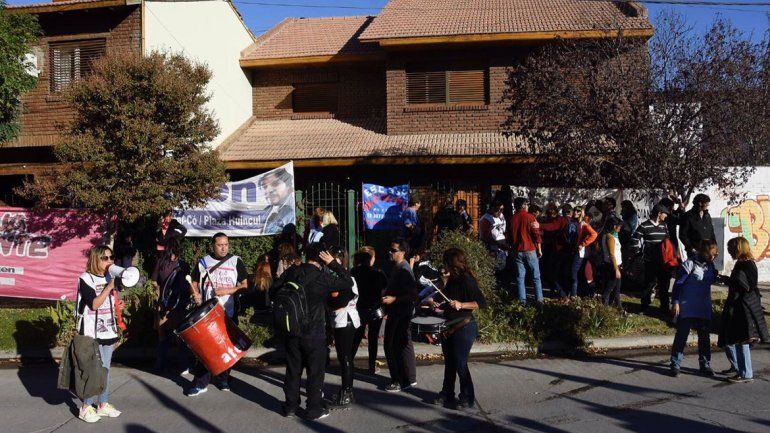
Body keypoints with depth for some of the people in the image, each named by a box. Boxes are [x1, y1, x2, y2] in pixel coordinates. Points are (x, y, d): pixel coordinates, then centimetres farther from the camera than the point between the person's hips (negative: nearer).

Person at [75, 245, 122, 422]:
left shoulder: (110, 278, 10)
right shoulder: (86, 278, -8)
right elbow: (94, 303, -18)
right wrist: (109, 286, -21)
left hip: (108, 332, 6)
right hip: (92, 333, -6)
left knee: (105, 370, 11)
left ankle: (103, 405, 19)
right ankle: (86, 407, 8)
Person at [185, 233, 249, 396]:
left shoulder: (236, 262, 1)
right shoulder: (203, 262, 7)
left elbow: (245, 286, -2)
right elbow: (194, 283, 15)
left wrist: (228, 291, -16)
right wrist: (196, 294, -6)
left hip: (229, 313, -1)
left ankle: (224, 379, 23)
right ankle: (201, 382, 6)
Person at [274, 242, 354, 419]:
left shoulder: (291, 271, -2)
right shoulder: (323, 277, -16)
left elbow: (274, 290, 5)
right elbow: (349, 283, -7)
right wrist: (333, 264, -8)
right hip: (314, 333, -4)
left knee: (293, 370, 16)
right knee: (315, 372, 9)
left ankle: (290, 407, 25)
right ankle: (314, 409, 17)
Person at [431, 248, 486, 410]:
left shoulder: (467, 280, -18)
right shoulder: (452, 279, 9)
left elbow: (482, 302, -21)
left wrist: (461, 305, -28)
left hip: (464, 327, -9)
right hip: (450, 327, 9)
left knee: (460, 363, -3)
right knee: (449, 362, 16)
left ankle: (467, 398, 11)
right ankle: (447, 393, 28)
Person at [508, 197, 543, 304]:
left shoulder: (512, 219, 3)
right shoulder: (529, 217, -7)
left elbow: (509, 235, 11)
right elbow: (536, 234, -9)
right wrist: (539, 249, 0)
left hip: (517, 251, 3)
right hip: (530, 250, -3)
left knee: (520, 277, 6)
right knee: (536, 277, 6)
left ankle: (522, 300, 5)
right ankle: (539, 299, 5)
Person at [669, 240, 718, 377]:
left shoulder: (710, 265, 6)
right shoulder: (690, 264, -13)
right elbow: (678, 283, -14)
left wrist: (717, 276, 1)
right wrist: (675, 303, -18)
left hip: (704, 309, 6)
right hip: (687, 308, -6)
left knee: (704, 337, 13)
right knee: (681, 336, 0)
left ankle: (705, 364, 25)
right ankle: (675, 364, 9)